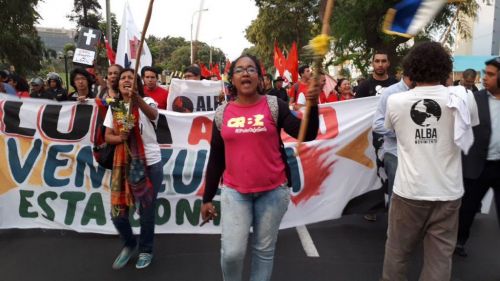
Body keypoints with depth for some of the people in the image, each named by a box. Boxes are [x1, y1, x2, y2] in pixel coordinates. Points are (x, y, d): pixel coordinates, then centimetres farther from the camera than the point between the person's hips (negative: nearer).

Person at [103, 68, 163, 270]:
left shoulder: (146, 102, -5)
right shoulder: (114, 107, 8)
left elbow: (153, 114, -29)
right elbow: (107, 136, 9)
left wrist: (136, 98, -48)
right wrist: (119, 138, -14)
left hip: (150, 164, -3)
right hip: (122, 165, 4)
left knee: (146, 210, 5)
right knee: (117, 212, 3)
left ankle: (146, 250, 28)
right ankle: (129, 245, 32)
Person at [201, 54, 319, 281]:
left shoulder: (274, 105, -2)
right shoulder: (222, 113, 4)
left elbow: (306, 135, -9)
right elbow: (215, 159, 8)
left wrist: (313, 105, -25)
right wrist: (207, 198, 8)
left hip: (272, 190, -1)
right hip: (234, 191, 1)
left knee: (264, 250, 10)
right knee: (232, 252, -3)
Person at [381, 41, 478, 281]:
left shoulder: (395, 101, -7)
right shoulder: (462, 99, -6)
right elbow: (472, 127, 14)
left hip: (408, 191, 0)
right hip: (447, 192, 1)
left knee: (396, 251, 16)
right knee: (439, 257, 11)